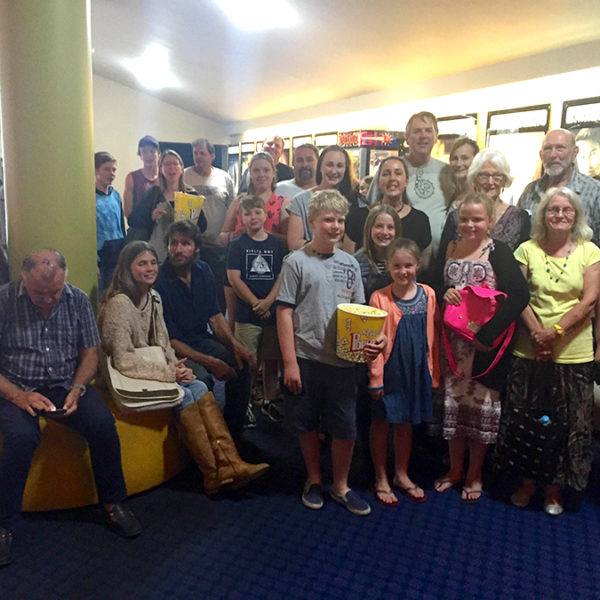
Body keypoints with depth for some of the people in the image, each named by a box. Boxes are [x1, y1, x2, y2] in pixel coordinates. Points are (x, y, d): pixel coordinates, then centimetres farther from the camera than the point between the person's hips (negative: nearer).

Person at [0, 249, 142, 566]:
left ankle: (113, 504, -2)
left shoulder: (78, 300, 0)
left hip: (66, 385, 2)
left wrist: (76, 390, -12)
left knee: (103, 424, -23)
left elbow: (89, 353, 4)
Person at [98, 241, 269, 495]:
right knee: (184, 395, -25)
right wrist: (168, 373, -22)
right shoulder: (119, 303, -18)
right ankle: (214, 475, -17)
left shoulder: (153, 297, 8)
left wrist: (176, 367, -6)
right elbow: (123, 360, -24)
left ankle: (230, 465, -22)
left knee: (199, 387, -17)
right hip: (125, 379, -7)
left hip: (151, 369, 7)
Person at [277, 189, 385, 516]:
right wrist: (289, 362, -11)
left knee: (345, 427, 9)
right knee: (308, 424, 13)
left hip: (342, 359, 3)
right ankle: (314, 480, 35)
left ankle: (341, 486, 31)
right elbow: (284, 312, -8)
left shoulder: (350, 263, 7)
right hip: (306, 358, -3)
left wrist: (373, 338, -8)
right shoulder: (296, 262, -6)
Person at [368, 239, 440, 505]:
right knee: (381, 423, 10)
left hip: (417, 371, 3)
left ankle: (401, 475, 37)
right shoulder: (380, 298, -12)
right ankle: (381, 479, 29)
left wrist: (433, 373, 5)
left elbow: (432, 336, 4)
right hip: (389, 370, -3)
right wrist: (375, 378, -10)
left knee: (406, 423, 18)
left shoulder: (428, 295, -2)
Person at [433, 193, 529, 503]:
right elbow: (436, 282, 15)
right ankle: (455, 469, 31)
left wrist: (488, 333, -22)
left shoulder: (498, 251, -7)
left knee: (481, 404, 6)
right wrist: (444, 292, -9)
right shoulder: (450, 248, 7)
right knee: (452, 402, 12)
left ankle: (474, 474, 27)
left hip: (485, 345, -4)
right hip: (453, 342, 4)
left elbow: (519, 294, -17)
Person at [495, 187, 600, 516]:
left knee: (567, 422, 8)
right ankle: (529, 480, 27)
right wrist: (537, 333, -13)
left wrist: (555, 331, -16)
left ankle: (555, 487, 26)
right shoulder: (528, 249, 3)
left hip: (573, 352, 0)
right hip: (530, 350, 1)